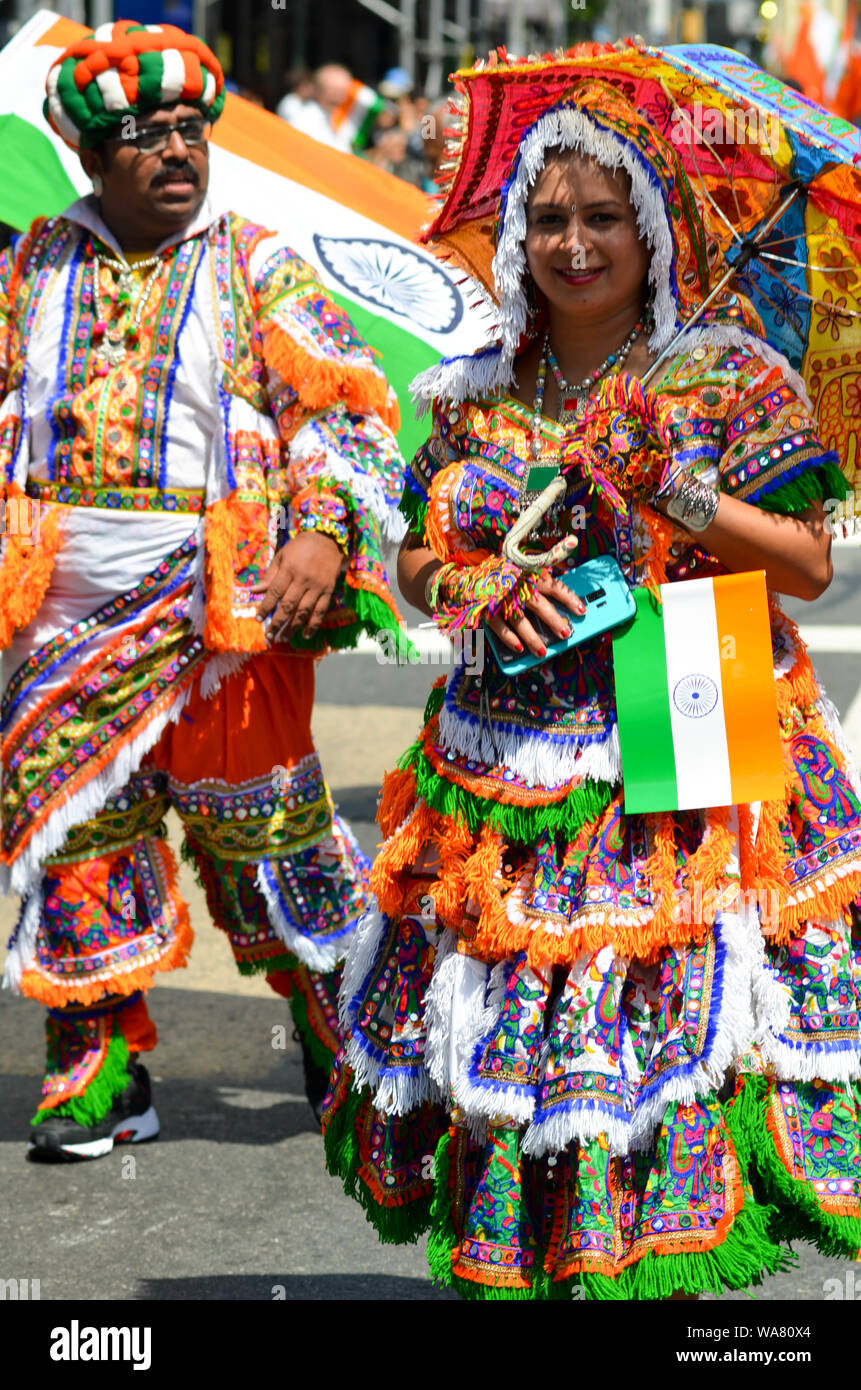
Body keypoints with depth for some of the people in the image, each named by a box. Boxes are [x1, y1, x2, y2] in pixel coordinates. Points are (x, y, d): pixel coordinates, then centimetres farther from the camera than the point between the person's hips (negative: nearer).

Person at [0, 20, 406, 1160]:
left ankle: (350, 1037, 22)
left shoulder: (256, 269, 3)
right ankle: (102, 1066, 19)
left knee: (264, 833, 3)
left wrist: (323, 535, -15)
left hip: (227, 608, -3)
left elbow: (348, 410, -1)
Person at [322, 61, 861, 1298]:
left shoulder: (727, 372, -1)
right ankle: (520, 1246, 20)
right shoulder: (480, 394, 10)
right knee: (510, 1003, 4)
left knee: (672, 1002, -8)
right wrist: (486, 592, -7)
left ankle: (667, 1257, 7)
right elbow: (416, 565, 14)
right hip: (510, 765, 4)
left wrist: (679, 488, -18)